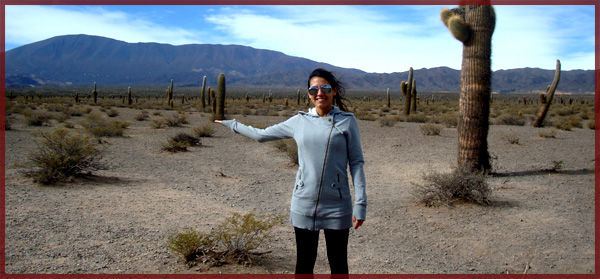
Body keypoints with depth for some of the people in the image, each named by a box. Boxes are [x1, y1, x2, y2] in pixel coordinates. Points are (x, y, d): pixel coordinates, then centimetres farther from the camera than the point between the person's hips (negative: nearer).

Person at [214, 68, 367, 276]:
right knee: (304, 265, 12)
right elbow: (261, 135, 16)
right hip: (304, 204, 2)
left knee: (338, 265, 10)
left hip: (336, 206, -2)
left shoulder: (347, 121, -2)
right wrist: (231, 124, 24)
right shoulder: (299, 121, 5)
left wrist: (360, 203, -8)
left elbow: (356, 163, -2)